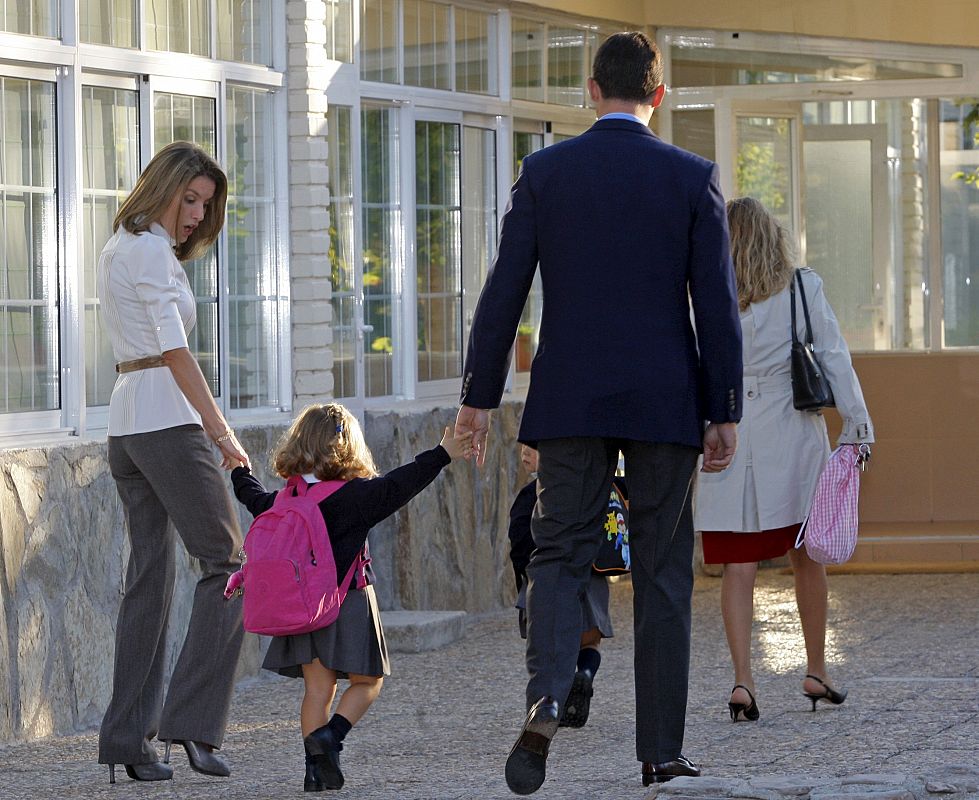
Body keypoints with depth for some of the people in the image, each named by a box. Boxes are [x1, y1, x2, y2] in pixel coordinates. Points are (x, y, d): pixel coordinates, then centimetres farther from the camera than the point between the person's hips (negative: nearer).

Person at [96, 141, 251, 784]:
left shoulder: (118, 248, 19)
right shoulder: (151, 250, -10)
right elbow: (174, 351, -14)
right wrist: (220, 429, -14)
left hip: (125, 419, 10)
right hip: (167, 416, -9)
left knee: (150, 575, 8)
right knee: (227, 562, -7)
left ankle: (128, 739, 6)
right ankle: (193, 718, -15)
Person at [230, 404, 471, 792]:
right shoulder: (356, 496, -11)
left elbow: (254, 499, 24)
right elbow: (398, 485, -18)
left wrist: (240, 470, 45)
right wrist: (442, 455, -15)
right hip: (349, 602, -4)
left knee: (317, 688, 6)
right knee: (367, 682, 7)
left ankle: (315, 765, -1)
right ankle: (330, 734, -15)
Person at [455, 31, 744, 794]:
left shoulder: (545, 171, 0)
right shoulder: (693, 177, -2)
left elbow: (504, 290, -1)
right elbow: (717, 302, -4)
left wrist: (480, 395, 5)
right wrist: (724, 411, 1)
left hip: (570, 401, 1)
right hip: (666, 403, 0)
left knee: (560, 557, 6)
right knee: (663, 574, 8)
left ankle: (546, 700, -20)